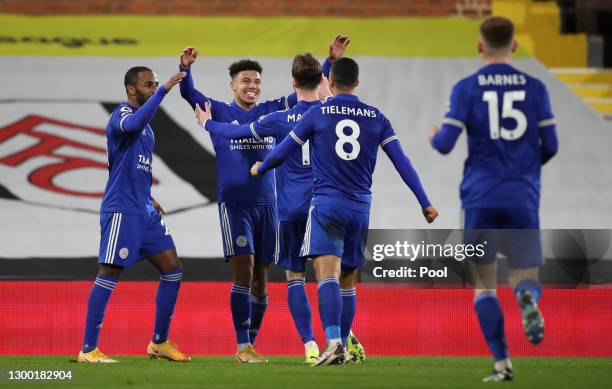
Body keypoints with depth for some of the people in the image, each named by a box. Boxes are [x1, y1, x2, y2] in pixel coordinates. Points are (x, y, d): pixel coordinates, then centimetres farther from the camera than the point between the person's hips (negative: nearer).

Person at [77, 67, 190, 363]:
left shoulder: (146, 127, 19)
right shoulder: (122, 114, -9)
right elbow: (133, 124, -36)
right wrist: (163, 91, -36)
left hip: (144, 211, 9)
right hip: (121, 210, -9)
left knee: (172, 270, 6)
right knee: (109, 275, -8)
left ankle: (160, 343, 14)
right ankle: (88, 349, -5)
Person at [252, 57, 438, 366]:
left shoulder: (317, 115, 0)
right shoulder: (376, 118, 6)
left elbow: (283, 152, 8)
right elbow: (402, 162, 2)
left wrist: (260, 169, 28)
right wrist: (424, 203, 5)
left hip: (326, 204, -3)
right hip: (360, 207, 3)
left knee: (327, 274, -15)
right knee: (348, 281, 14)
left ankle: (333, 340, -33)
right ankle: (343, 347, 17)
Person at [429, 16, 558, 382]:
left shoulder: (466, 89, -1)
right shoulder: (534, 87, 4)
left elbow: (445, 143, -7)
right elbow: (550, 146, 4)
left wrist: (434, 137, 17)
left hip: (480, 198, -1)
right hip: (523, 198, 1)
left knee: (484, 283, 11)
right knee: (528, 279, 7)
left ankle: (502, 362, 0)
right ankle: (528, 297, -31)